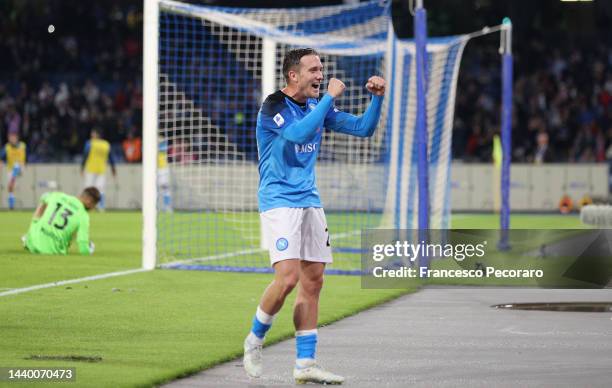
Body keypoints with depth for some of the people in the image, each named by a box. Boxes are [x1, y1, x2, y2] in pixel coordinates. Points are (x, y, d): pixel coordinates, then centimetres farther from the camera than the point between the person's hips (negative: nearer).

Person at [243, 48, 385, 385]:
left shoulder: (317, 106, 10)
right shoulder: (273, 107, -11)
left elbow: (363, 129, 14)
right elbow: (300, 133, -30)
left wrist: (376, 97, -2)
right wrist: (330, 97, -24)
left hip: (309, 202, 7)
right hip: (279, 202, -7)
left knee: (313, 281, 3)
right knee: (288, 277, -19)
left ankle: (305, 364, 7)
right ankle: (254, 340, 5)